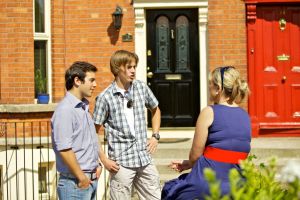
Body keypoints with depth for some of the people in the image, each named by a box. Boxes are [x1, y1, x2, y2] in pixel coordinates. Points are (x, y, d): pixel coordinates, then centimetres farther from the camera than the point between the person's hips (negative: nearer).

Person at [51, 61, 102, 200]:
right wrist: (82, 178, -16)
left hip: (91, 180, 9)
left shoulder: (84, 107, 14)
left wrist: (97, 165, 11)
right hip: (75, 183, -9)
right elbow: (64, 149, -21)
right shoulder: (65, 110, -16)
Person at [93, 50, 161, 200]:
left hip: (145, 159, 5)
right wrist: (104, 160, -7)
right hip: (121, 163, -5)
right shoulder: (105, 98, -9)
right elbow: (94, 132, -3)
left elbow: (155, 110, 23)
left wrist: (155, 136, 12)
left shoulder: (141, 88, 5)